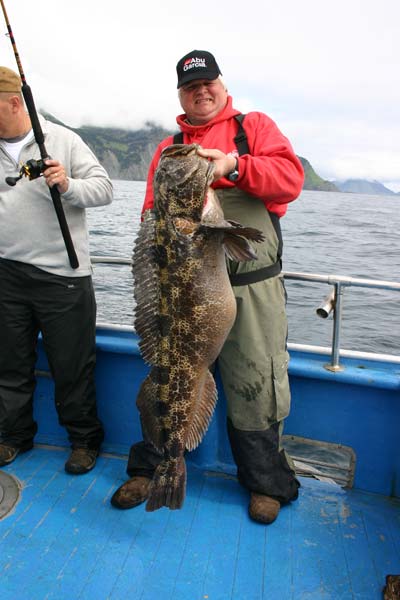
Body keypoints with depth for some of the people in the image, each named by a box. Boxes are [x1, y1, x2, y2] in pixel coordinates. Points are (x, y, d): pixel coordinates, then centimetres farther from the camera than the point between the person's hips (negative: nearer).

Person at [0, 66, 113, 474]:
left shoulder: (62, 139, 0)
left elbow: (104, 188, -5)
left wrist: (69, 186, -22)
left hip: (62, 275, -4)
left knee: (72, 365, 3)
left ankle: (85, 439, 22)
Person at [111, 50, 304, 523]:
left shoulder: (255, 126, 12)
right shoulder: (169, 147, 19)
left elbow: (291, 177, -4)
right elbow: (153, 213, 16)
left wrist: (233, 165, -18)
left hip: (252, 286, -2)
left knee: (254, 385, 3)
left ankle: (265, 482, 25)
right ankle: (150, 468, 30)